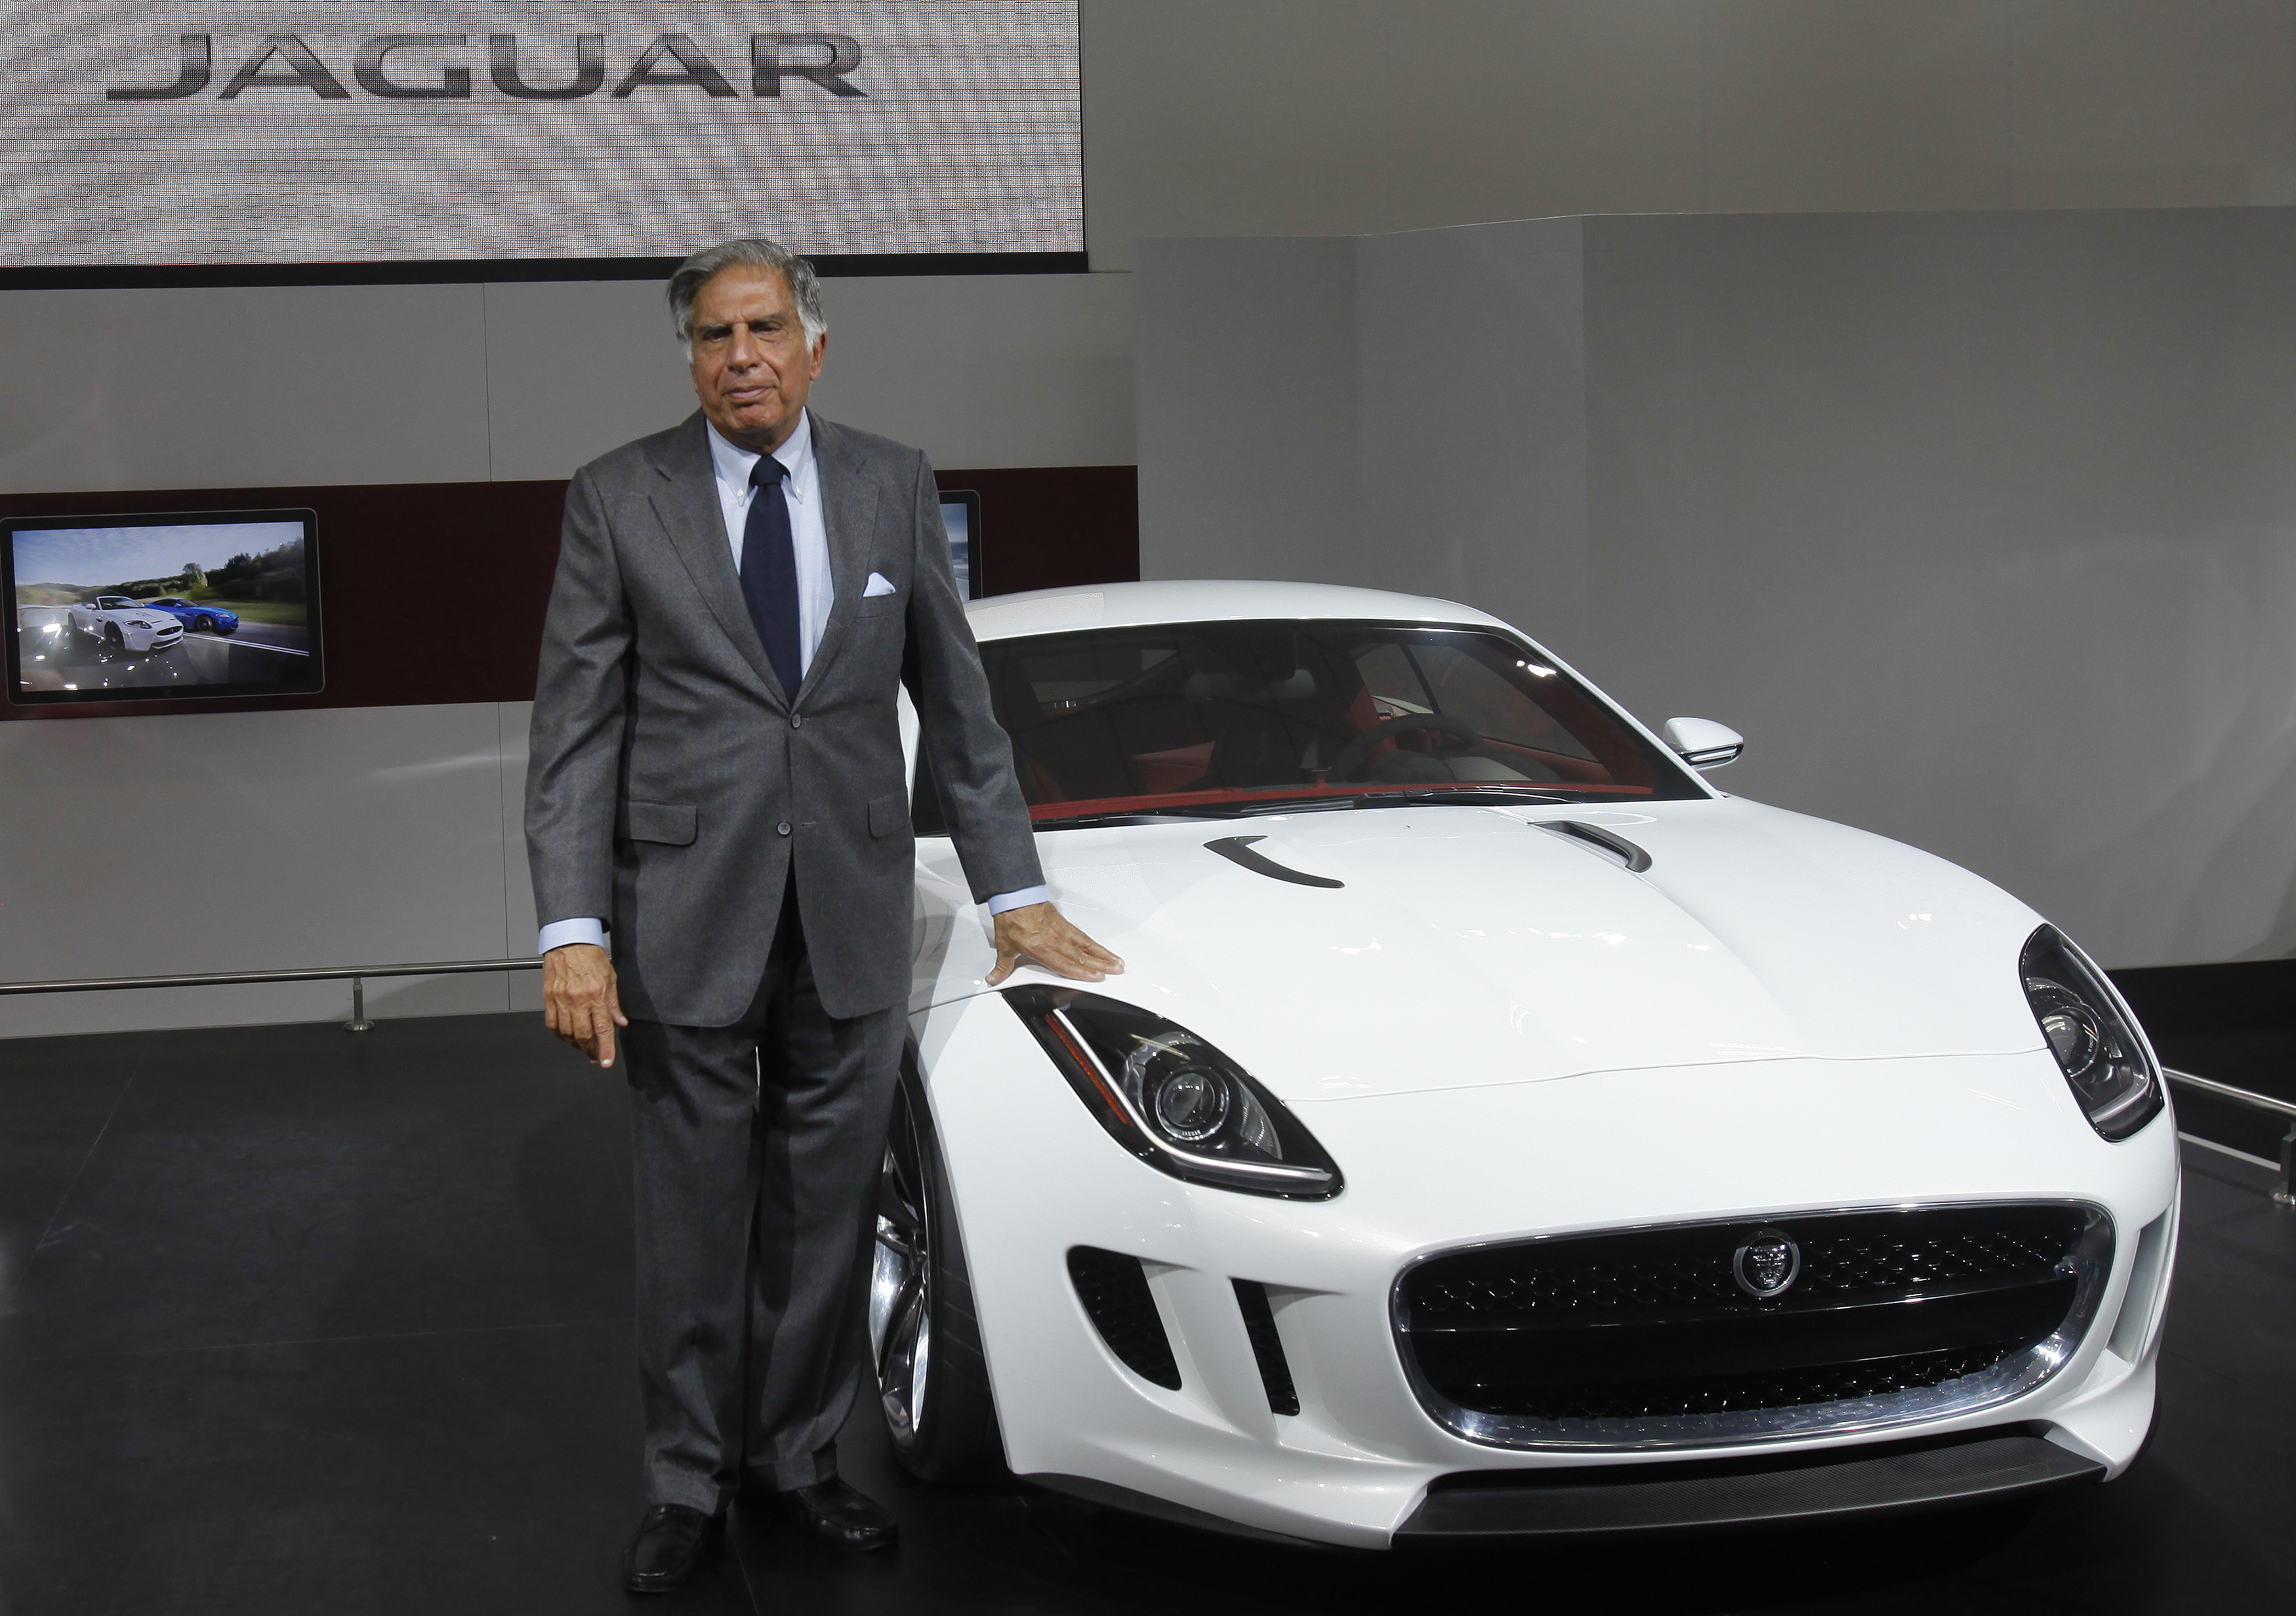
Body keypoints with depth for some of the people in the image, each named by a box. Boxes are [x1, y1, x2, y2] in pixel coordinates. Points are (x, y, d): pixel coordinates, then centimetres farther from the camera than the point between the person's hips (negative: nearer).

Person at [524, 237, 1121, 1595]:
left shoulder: (893, 488, 5)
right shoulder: (619, 500, -2)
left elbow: (957, 704, 9)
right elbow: (574, 731, -4)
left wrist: (1016, 894, 6)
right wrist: (573, 933, -12)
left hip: (853, 908, 2)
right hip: (686, 913, -2)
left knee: (829, 1204, 10)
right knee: (695, 1213, 6)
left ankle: (799, 1453, 26)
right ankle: (692, 1482, 20)